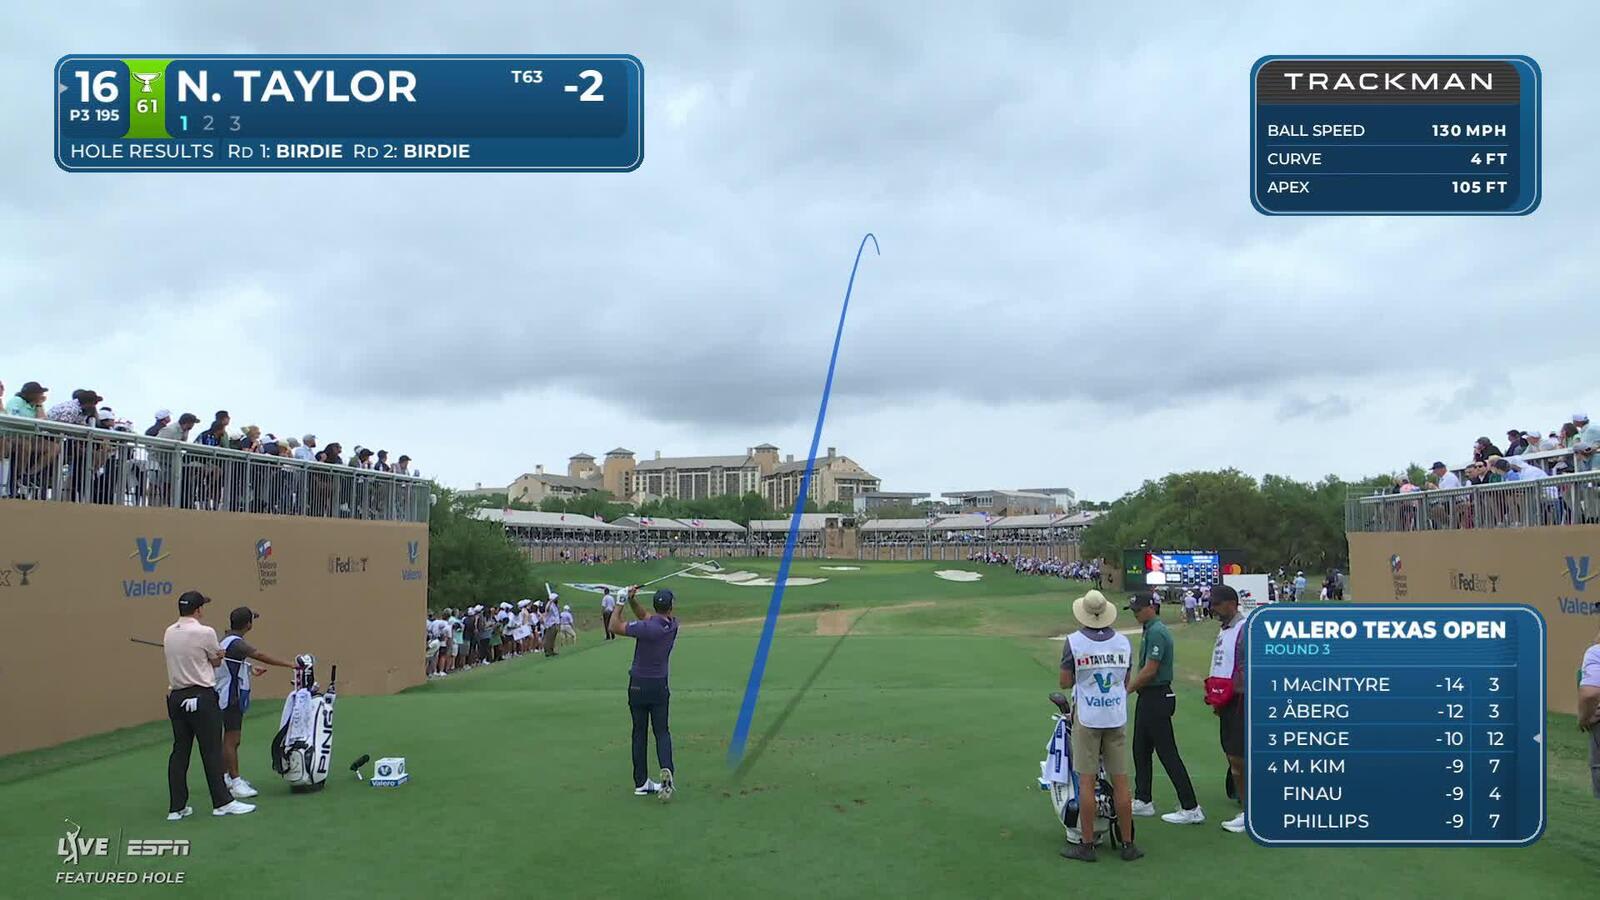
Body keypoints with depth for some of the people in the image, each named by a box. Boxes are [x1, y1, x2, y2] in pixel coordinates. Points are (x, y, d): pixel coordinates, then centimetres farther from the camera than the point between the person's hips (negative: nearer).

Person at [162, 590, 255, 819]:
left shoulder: (169, 633, 7)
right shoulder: (205, 632, -13)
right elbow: (217, 661, 1)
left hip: (176, 697, 7)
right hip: (201, 697, -7)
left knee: (180, 751, 10)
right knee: (211, 751, -1)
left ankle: (177, 807, 12)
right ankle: (222, 802, 5)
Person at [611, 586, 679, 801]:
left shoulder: (648, 628, -20)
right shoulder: (672, 625, -4)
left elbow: (615, 627, -14)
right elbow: (644, 617, 9)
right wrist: (632, 601, -4)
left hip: (638, 686, -3)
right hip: (660, 686, 3)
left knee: (639, 733, 8)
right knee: (662, 731, 9)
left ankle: (641, 783, 12)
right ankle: (667, 770, -16)